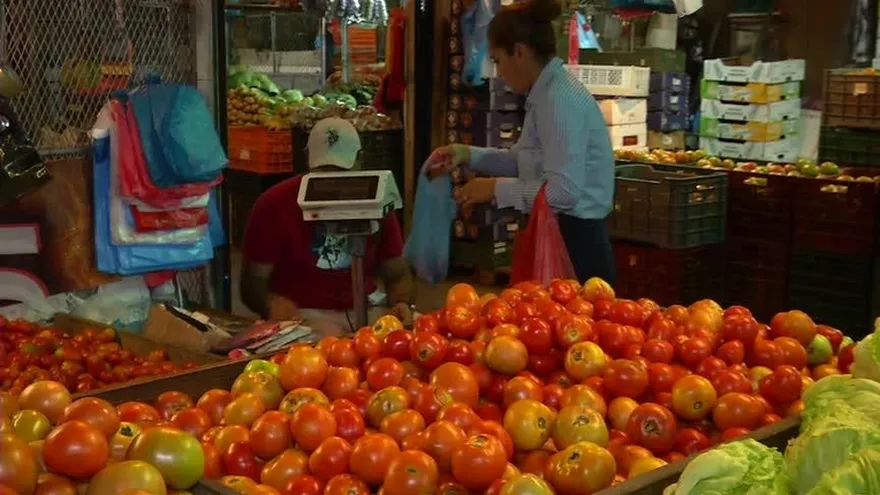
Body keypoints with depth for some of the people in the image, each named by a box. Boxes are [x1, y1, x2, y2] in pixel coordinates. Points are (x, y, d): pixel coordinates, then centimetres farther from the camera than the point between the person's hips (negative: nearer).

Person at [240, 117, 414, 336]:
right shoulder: (274, 205, -1)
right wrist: (273, 304, -23)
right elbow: (253, 281, 0)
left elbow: (398, 275, 13)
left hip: (362, 310, 4)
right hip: (302, 314, -4)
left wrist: (401, 303, -10)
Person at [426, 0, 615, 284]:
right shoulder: (546, 93, 10)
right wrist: (467, 155, 10)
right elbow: (526, 160, 21)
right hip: (560, 239, 10)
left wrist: (496, 188, -16)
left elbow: (563, 191, -26)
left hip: (575, 245, -10)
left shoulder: (559, 99, -20)